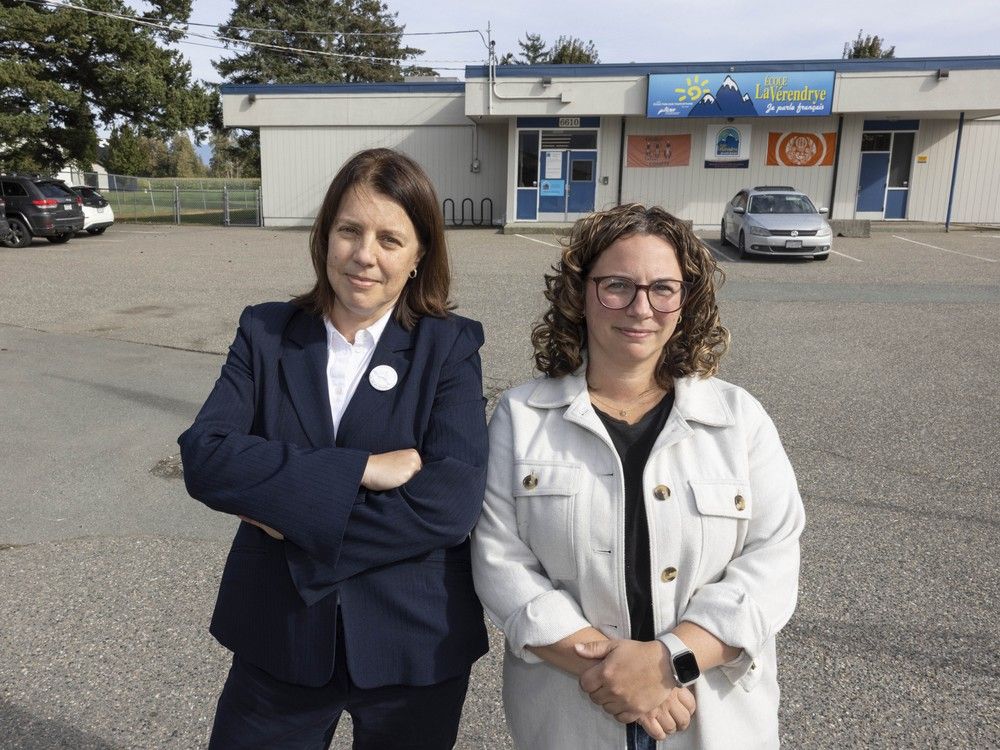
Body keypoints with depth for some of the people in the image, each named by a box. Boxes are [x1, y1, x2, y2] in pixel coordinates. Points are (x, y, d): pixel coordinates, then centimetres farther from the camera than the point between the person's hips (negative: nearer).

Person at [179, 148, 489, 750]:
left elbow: (451, 503, -19)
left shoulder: (450, 347, -8)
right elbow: (203, 456, -15)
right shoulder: (266, 333, -2)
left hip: (413, 646, -1)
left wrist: (290, 513, -16)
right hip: (279, 637, 1)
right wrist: (358, 468, -23)